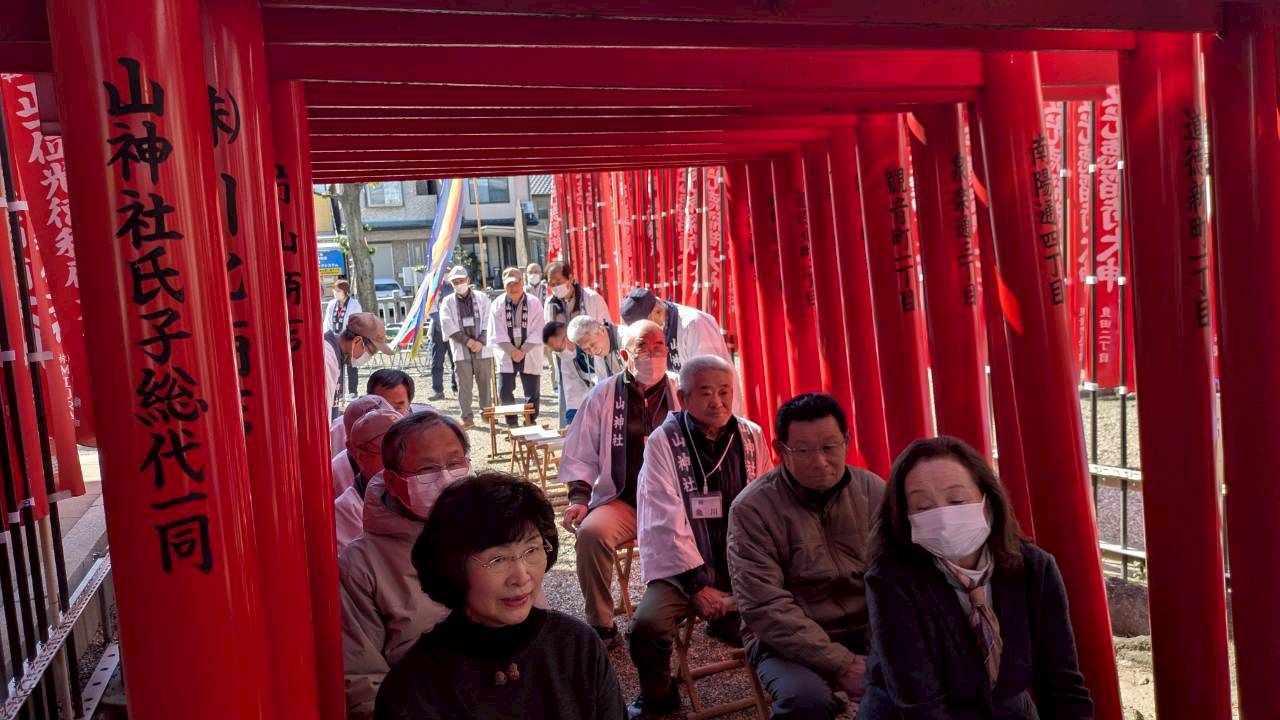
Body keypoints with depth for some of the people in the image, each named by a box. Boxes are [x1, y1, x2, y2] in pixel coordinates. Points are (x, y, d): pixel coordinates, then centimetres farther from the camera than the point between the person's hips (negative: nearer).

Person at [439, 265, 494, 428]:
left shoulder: (482, 298, 7)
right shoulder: (447, 302, 6)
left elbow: (488, 322, 1)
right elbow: (447, 326, -3)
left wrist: (481, 341, -12)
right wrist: (467, 341, -12)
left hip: (482, 348, 0)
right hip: (461, 349, 0)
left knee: (485, 383, 6)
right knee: (464, 385, 0)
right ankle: (467, 417, 6)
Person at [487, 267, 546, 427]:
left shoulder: (534, 303, -5)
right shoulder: (498, 305, -1)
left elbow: (536, 333, -8)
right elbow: (498, 334, -5)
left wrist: (522, 352, -14)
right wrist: (513, 351, -13)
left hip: (530, 355, -1)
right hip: (507, 355, 1)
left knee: (532, 393, 1)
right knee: (505, 391, -1)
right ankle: (512, 425, 14)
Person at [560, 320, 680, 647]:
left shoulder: (682, 393, 6)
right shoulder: (602, 396, 7)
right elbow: (580, 454, 10)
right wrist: (579, 497, -4)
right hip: (622, 502, 1)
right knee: (591, 532, -29)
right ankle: (601, 625, -10)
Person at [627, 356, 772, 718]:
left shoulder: (752, 436, 4)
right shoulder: (663, 441, -7)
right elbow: (667, 521, -12)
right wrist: (698, 584, -16)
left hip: (742, 567, 2)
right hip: (683, 568, -2)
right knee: (648, 625, -25)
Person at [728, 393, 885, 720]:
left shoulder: (874, 491, -1)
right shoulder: (753, 508, -13)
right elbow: (765, 606, -19)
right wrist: (841, 664, -24)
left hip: (867, 631, 4)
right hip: (788, 640, -3)